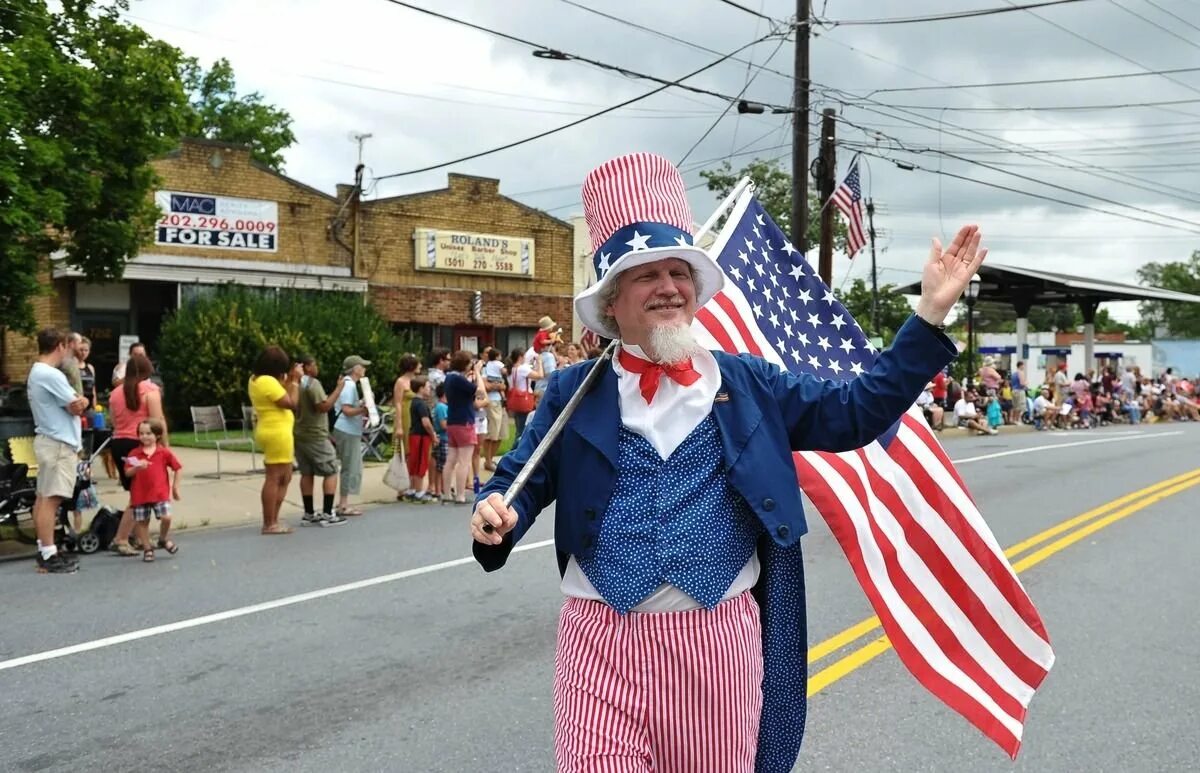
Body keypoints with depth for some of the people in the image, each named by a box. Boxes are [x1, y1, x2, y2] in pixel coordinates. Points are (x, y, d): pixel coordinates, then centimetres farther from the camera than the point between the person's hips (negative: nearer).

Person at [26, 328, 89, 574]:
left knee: (43, 497, 12)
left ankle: (45, 551, 19)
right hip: (58, 443, -11)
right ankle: (49, 557, -10)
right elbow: (77, 407, -15)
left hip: (49, 441, 11)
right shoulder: (50, 375, -18)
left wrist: (75, 400, 0)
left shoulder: (36, 372, 17)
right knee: (51, 498, -10)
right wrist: (80, 400, 4)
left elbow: (74, 402, 18)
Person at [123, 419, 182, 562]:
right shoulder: (134, 454, 2)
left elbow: (177, 468, 7)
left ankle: (163, 539, 16)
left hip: (160, 493, -2)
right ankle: (147, 549, 21)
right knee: (141, 522, 6)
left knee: (166, 517, -13)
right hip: (140, 494, 2)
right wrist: (136, 468, -20)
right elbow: (127, 473, 0)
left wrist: (175, 486, 8)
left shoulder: (164, 452, 0)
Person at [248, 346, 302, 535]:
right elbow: (291, 403, -17)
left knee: (284, 478, 17)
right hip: (277, 433, -11)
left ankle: (273, 521, 20)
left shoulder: (256, 379, 13)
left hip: (275, 432, 11)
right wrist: (295, 381, -8)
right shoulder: (268, 382, -18)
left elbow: (280, 396, 18)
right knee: (274, 478, -6)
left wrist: (290, 379, 14)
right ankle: (269, 524, -2)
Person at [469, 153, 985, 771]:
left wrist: (932, 311, -1)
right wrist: (496, 517, -17)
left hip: (720, 641, 2)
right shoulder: (573, 392, 3)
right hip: (602, 641, -1)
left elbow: (856, 411, 5)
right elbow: (522, 479, 7)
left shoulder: (746, 384, 7)